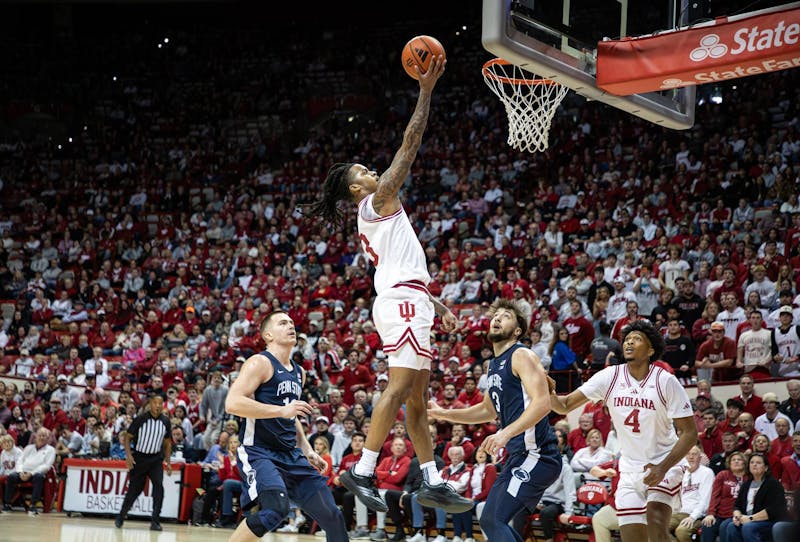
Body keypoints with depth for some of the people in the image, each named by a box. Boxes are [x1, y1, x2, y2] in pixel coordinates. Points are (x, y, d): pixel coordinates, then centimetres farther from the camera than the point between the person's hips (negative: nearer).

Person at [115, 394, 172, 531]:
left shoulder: (165, 421, -1)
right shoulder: (140, 419, -11)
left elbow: (167, 443, 10)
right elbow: (127, 437, -6)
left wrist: (168, 462, 6)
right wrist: (128, 455, -17)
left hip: (156, 459, 2)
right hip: (139, 458, -2)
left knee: (159, 486, -18)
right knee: (134, 489, 4)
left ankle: (155, 521, -16)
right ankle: (120, 517, 26)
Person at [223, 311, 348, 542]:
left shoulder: (299, 373, 17)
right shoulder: (260, 363, -9)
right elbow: (232, 403, -22)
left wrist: (307, 450, 18)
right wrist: (283, 410, -25)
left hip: (291, 456, 8)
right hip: (259, 452, -8)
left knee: (331, 514, 3)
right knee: (276, 508, -30)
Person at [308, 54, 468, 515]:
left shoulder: (375, 218, 25)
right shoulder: (379, 200, -1)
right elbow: (410, 146, -6)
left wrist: (438, 307, 22)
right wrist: (426, 91, -4)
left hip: (406, 302, 10)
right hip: (403, 303, -10)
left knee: (418, 394, 7)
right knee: (400, 387, -17)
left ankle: (433, 482, 7)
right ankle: (363, 472, -22)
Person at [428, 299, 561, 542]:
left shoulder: (521, 356, -10)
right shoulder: (494, 364, 18)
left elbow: (542, 403, -23)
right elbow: (489, 410, 32)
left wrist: (505, 433, -32)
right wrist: (445, 414, 24)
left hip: (536, 455, -10)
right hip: (518, 456, 10)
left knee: (495, 521, -17)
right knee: (490, 521, 14)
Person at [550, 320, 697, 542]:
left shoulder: (665, 381, -13)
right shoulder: (610, 377, -5)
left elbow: (689, 433, -12)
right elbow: (565, 405, -7)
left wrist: (663, 467, -24)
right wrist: (549, 393, -30)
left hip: (664, 464, -4)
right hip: (630, 469, 4)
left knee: (656, 522, -28)